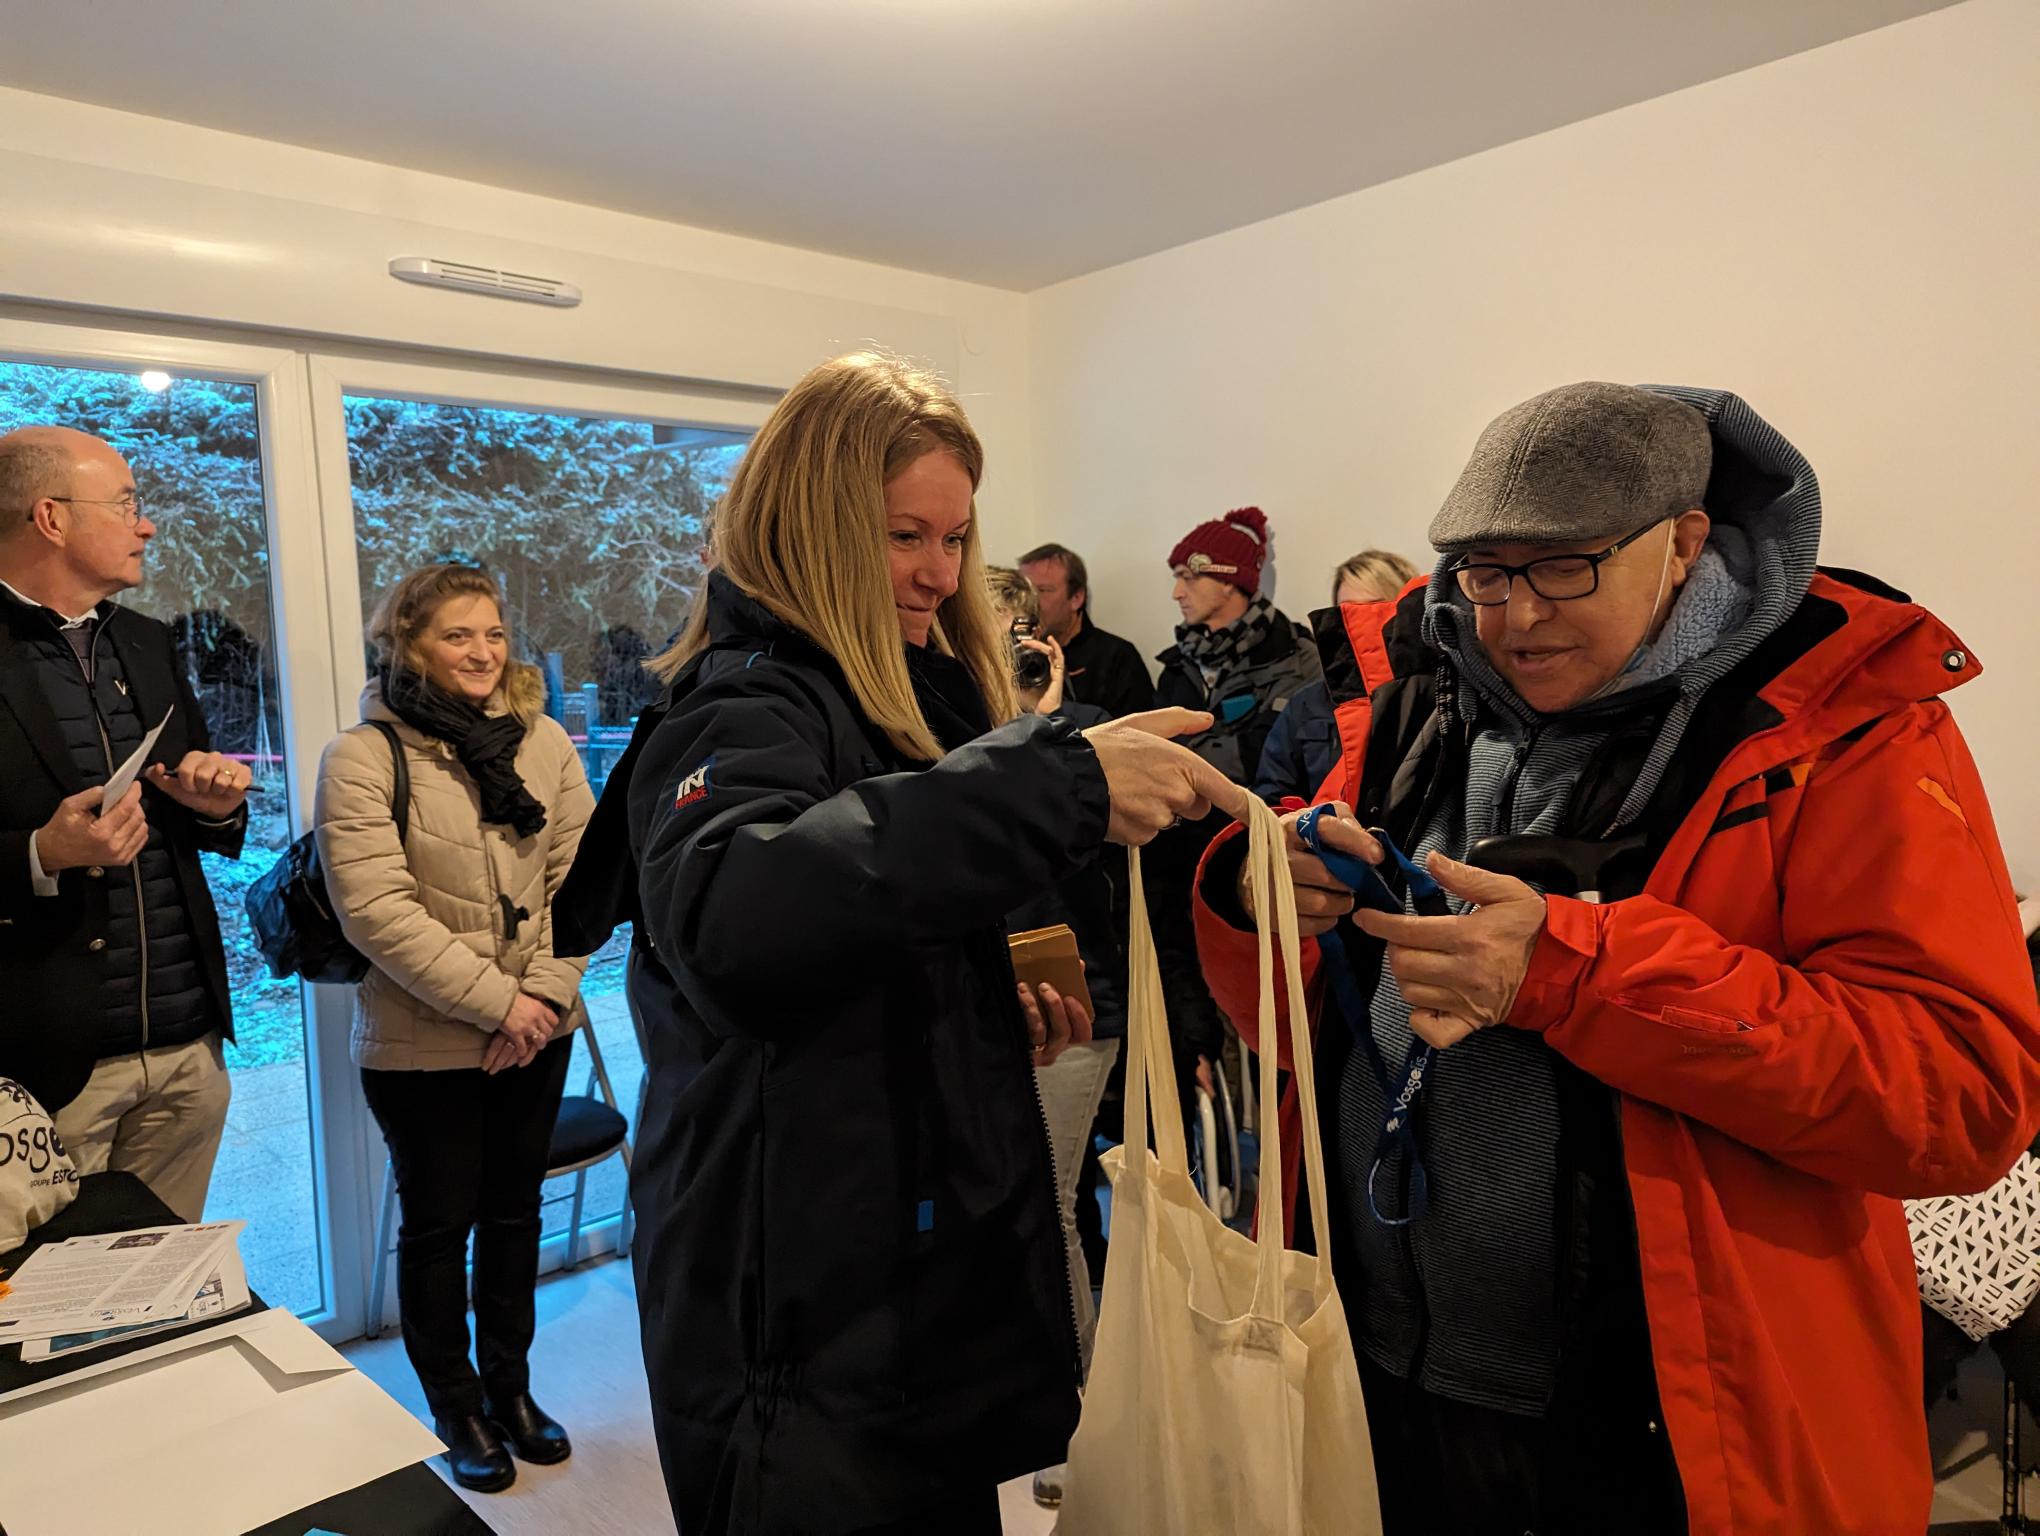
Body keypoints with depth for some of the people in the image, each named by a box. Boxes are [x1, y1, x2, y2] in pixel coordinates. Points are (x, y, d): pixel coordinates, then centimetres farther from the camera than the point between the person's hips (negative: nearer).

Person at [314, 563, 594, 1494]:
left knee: (514, 1209, 17)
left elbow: (580, 880, -1)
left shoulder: (545, 743, 2)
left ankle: (511, 1386, 36)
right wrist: (496, 1000, -19)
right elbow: (375, 909, -18)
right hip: (422, 1047, -4)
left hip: (537, 1035, 4)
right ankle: (456, 1411, 31)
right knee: (440, 1223, 12)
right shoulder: (363, 760, -11)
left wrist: (544, 995, -12)